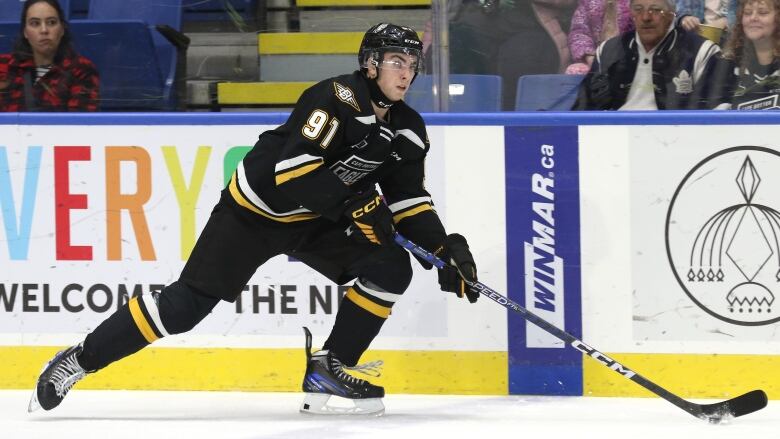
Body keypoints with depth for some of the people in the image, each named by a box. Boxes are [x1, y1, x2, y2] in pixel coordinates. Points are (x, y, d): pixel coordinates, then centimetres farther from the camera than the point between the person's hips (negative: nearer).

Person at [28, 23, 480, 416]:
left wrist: (446, 248, -10)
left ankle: (328, 372, -6)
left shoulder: (407, 130, -1)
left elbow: (410, 202, 4)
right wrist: (357, 205, -32)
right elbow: (294, 169, -32)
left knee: (391, 267, -13)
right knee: (188, 304, -9)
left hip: (319, 220, 7)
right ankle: (82, 359, 4)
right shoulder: (338, 97, -25)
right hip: (259, 207, -7)